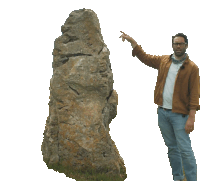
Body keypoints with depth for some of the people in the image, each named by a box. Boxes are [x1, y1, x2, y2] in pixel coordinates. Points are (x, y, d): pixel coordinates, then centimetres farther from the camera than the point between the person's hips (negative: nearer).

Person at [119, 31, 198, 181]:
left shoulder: (192, 68, -5)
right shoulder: (164, 61, 10)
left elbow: (194, 94, -9)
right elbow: (144, 57, 24)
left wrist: (191, 117, -15)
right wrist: (132, 41, 20)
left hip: (179, 114, -5)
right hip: (162, 112, 5)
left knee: (185, 150, -6)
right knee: (172, 148, 13)